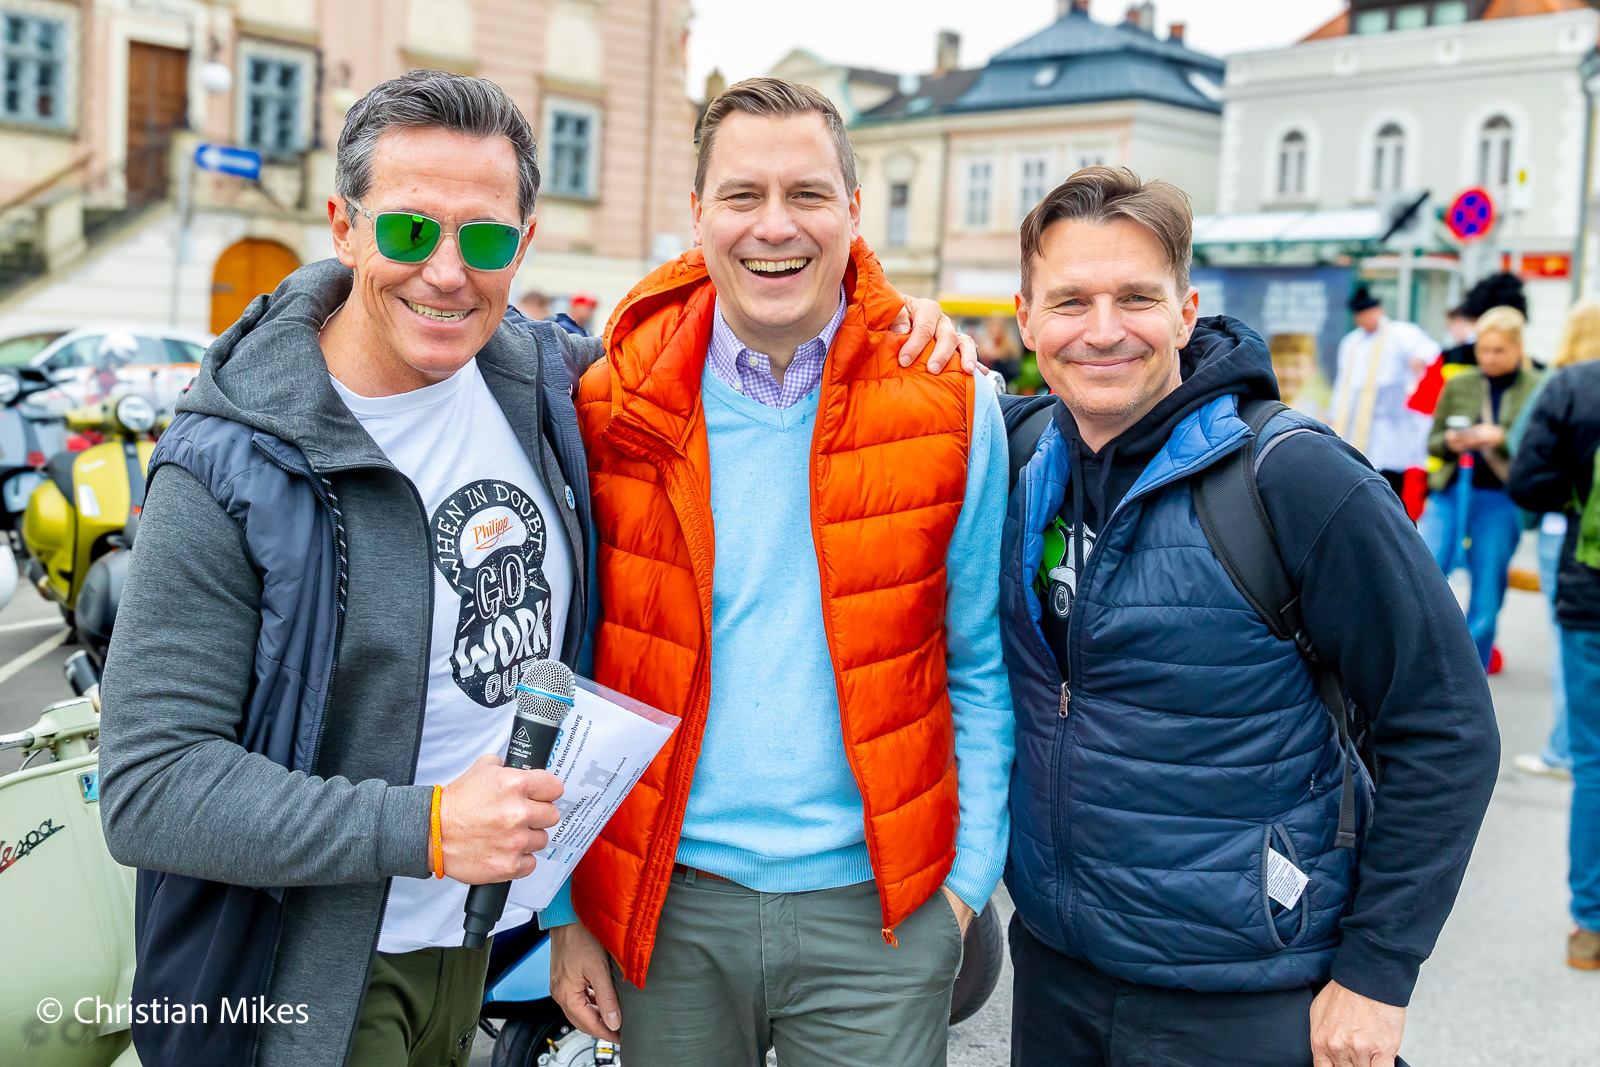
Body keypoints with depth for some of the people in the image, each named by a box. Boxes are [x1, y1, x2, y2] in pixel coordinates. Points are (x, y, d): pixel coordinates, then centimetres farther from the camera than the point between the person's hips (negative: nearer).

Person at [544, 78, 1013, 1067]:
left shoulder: (950, 407, -4)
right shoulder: (617, 411, -2)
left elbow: (981, 669, 4)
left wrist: (970, 873, -1)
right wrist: (564, 907, 2)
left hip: (876, 910, 0)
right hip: (669, 903, 1)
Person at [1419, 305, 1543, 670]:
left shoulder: (1540, 389, 2)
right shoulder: (1458, 385, 8)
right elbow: (1432, 442, 13)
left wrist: (1503, 438, -16)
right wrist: (1449, 442, -10)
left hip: (1500, 500, -1)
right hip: (1451, 493, 1)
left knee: (1485, 603, 3)